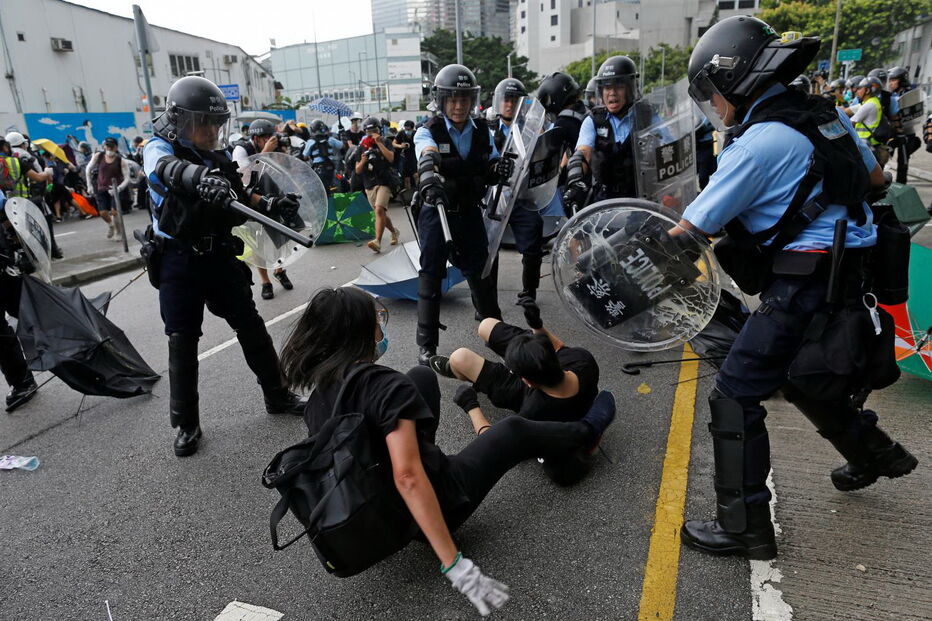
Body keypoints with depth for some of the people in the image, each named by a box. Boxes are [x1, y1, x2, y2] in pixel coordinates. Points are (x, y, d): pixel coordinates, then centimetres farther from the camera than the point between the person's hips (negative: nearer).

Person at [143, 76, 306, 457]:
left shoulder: (216, 156, 7)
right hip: (179, 261, -4)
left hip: (220, 256, 5)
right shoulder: (159, 149, -9)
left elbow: (241, 197, 16)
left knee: (251, 327, 8)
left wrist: (270, 205, -4)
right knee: (182, 342, 2)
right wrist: (201, 177, -57)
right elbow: (169, 169, -35)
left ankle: (277, 396, 24)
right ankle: (186, 424, 17)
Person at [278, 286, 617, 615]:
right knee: (514, 431, 14)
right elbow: (408, 477, -35)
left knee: (422, 376, 12)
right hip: (429, 506, -6)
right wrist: (455, 565, -32)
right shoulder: (387, 385, -28)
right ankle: (586, 431, 42)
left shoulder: (317, 400, -5)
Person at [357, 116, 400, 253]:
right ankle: (394, 231, 35)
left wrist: (379, 143, -14)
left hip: (383, 182, -5)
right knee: (381, 214, 11)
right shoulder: (362, 147, 13)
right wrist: (363, 161, -10)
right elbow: (357, 171, 11)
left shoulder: (385, 143, 5)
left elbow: (391, 158, -15)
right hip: (369, 185, 5)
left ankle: (378, 241, -26)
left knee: (379, 210, -22)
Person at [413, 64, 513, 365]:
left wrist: (500, 168, -14)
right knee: (431, 276, 1)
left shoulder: (482, 132, 4)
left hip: (470, 213, 3)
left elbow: (490, 172, 11)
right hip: (436, 213, -3)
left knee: (481, 272, 10)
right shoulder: (428, 132, -9)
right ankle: (427, 344, 11)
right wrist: (429, 180, -55)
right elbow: (427, 157, -32)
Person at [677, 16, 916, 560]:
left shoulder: (758, 144, -18)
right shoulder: (828, 115, 8)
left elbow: (693, 229, -15)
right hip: (851, 279, 9)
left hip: (804, 290, -9)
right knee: (797, 373, 28)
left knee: (735, 395, -3)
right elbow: (875, 178, 21)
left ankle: (744, 526, 4)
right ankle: (873, 451, 45)